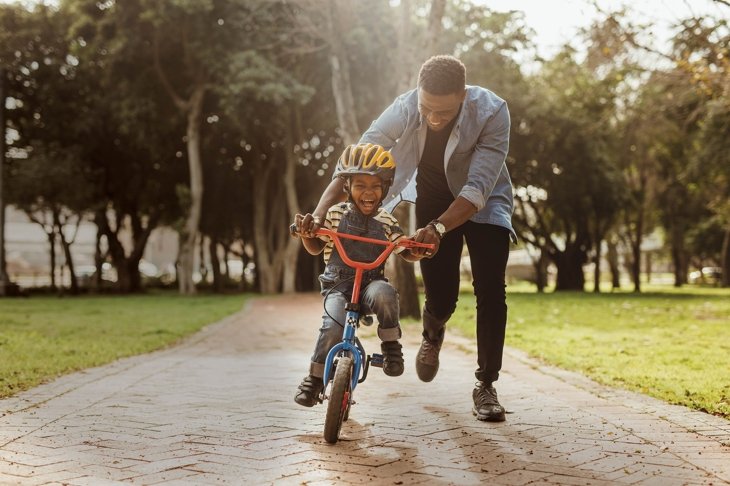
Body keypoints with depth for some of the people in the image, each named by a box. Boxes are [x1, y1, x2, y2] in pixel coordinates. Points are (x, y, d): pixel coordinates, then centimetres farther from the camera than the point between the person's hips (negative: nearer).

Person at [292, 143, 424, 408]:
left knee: (384, 294, -36)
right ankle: (315, 378, -4)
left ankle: (391, 345, -12)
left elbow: (408, 253, 7)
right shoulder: (335, 215, 0)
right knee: (333, 327, -27)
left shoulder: (386, 221, 3)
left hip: (371, 284, 0)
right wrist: (305, 234, -12)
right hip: (338, 286, 0)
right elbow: (315, 248, 9)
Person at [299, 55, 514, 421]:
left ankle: (486, 385, -1)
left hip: (483, 202, -1)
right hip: (434, 200, 1)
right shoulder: (405, 108, -28)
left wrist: (437, 228, -51)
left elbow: (478, 188, -37)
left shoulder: (492, 112, -33)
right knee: (440, 297, -4)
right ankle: (432, 335, 34)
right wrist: (319, 212, -40)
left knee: (490, 289, -15)